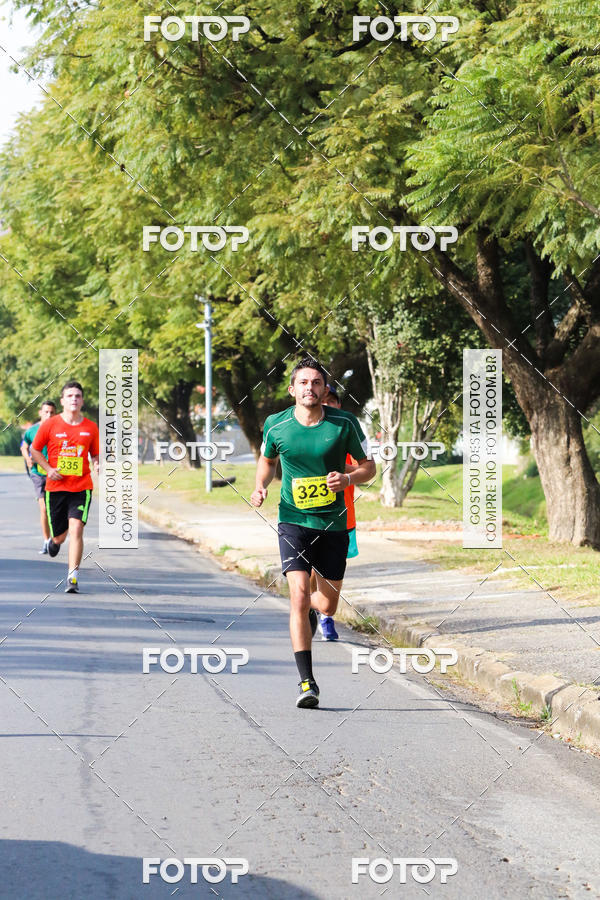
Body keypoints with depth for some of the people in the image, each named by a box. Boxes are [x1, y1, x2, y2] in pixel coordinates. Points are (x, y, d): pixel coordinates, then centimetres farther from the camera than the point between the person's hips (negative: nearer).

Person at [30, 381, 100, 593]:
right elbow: (35, 450, 9)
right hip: (56, 487, 0)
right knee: (59, 535, 8)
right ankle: (54, 541, 48)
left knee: (76, 529, -18)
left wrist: (97, 465, -8)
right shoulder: (50, 425, -1)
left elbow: (95, 454, 14)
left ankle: (72, 577, -15)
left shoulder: (91, 427, 3)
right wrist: (49, 469, -5)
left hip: (81, 488, 0)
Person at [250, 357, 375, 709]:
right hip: (294, 520, -1)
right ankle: (307, 682, -13)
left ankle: (310, 609, 50)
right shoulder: (276, 426, -4)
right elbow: (267, 460, 16)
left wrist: (347, 479, -18)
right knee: (299, 597, -18)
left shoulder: (345, 423, -7)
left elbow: (369, 466, 3)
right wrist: (260, 487, -3)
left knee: (327, 605, 10)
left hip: (333, 523, 1)